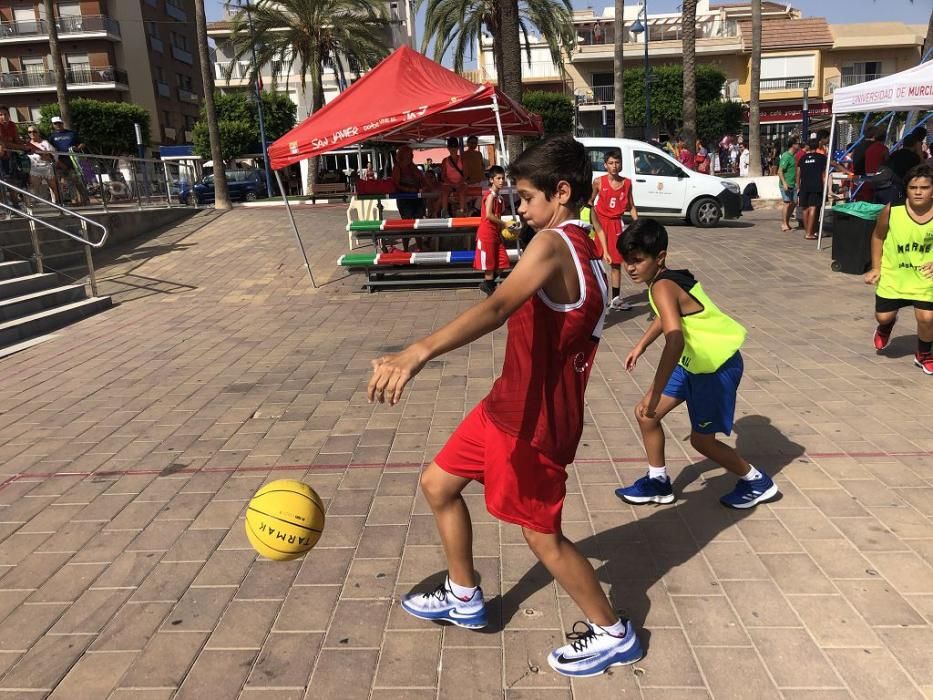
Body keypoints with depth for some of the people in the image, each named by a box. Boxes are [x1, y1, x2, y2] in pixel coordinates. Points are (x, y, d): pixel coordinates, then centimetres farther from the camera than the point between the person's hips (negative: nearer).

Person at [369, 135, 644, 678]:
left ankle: (613, 635, 31)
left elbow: (497, 309, -39)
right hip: (511, 403, 10)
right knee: (438, 484, 17)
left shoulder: (553, 244, -21)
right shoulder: (585, 251, 10)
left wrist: (416, 354, -51)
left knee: (543, 537, 7)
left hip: (533, 420, -9)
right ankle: (465, 600, 35)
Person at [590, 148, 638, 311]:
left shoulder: (627, 183, 3)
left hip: (615, 224, 3)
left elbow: (631, 207, 9)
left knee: (616, 262, 8)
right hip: (599, 222, -3)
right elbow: (590, 202, 4)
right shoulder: (598, 182, -6)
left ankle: (616, 299, 16)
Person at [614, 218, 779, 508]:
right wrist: (641, 346, 30)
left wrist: (655, 392, -41)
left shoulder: (662, 287, -28)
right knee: (646, 414, 9)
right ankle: (658, 482, 25)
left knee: (701, 439, 5)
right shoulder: (670, 278, 0)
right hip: (694, 363, 9)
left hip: (717, 367, -9)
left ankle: (757, 482, 28)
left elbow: (675, 341, -41)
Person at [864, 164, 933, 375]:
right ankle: (886, 326, 49)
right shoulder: (891, 210, -16)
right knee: (883, 316, 7)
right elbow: (878, 237, 2)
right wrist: (876, 267, -1)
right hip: (892, 275, 1)